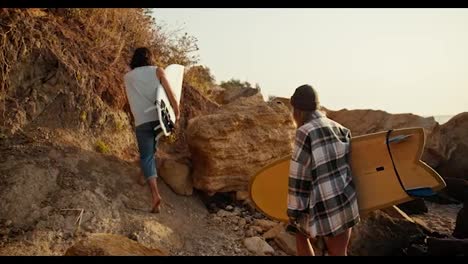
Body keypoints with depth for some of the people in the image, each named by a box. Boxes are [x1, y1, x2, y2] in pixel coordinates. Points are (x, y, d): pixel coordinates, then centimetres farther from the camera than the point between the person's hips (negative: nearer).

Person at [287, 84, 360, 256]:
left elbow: (299, 176, -12)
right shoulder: (338, 128, 5)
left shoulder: (305, 132, -14)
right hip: (345, 203, 5)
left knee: (300, 232, 25)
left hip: (322, 207, -5)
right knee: (339, 253, 14)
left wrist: (293, 211, -4)